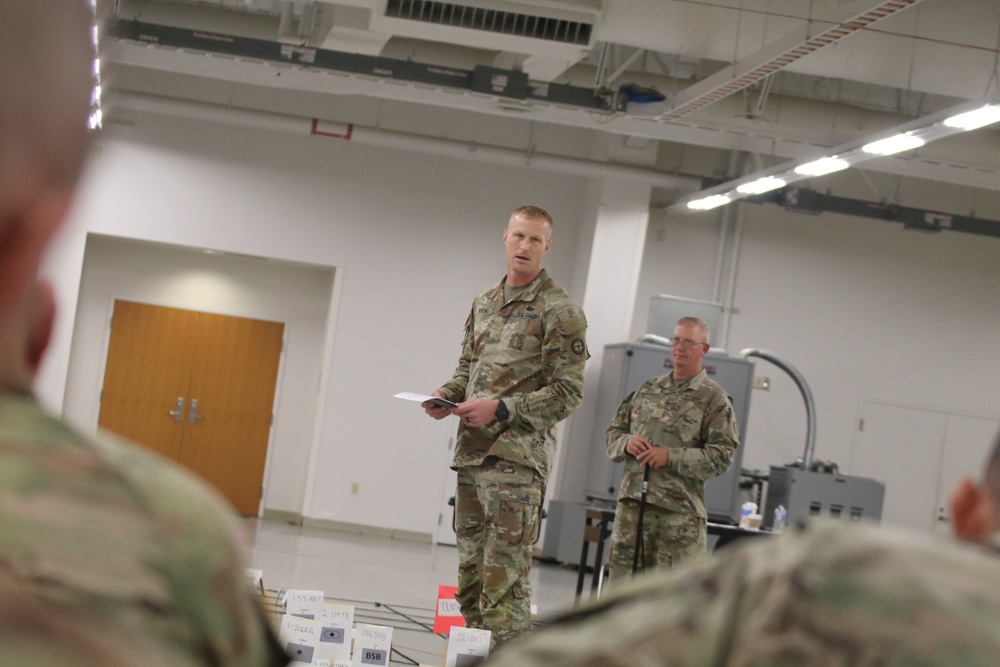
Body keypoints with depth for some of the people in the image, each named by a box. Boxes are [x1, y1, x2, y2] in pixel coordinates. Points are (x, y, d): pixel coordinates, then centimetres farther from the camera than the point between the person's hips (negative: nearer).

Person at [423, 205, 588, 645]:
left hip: (517, 458, -7)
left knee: (504, 580, -11)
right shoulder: (484, 303, 16)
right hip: (471, 452, 7)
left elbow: (567, 393, -10)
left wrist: (500, 409, -18)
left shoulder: (560, 312, -6)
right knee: (470, 573, 10)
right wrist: (447, 394, 4)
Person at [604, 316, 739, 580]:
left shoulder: (714, 399, 0)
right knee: (621, 575, 6)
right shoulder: (648, 389, 16)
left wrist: (671, 457, -16)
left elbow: (721, 456, -7)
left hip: (679, 508, -5)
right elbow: (613, 432, 20)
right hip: (632, 501, 5)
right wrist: (627, 443, -3)